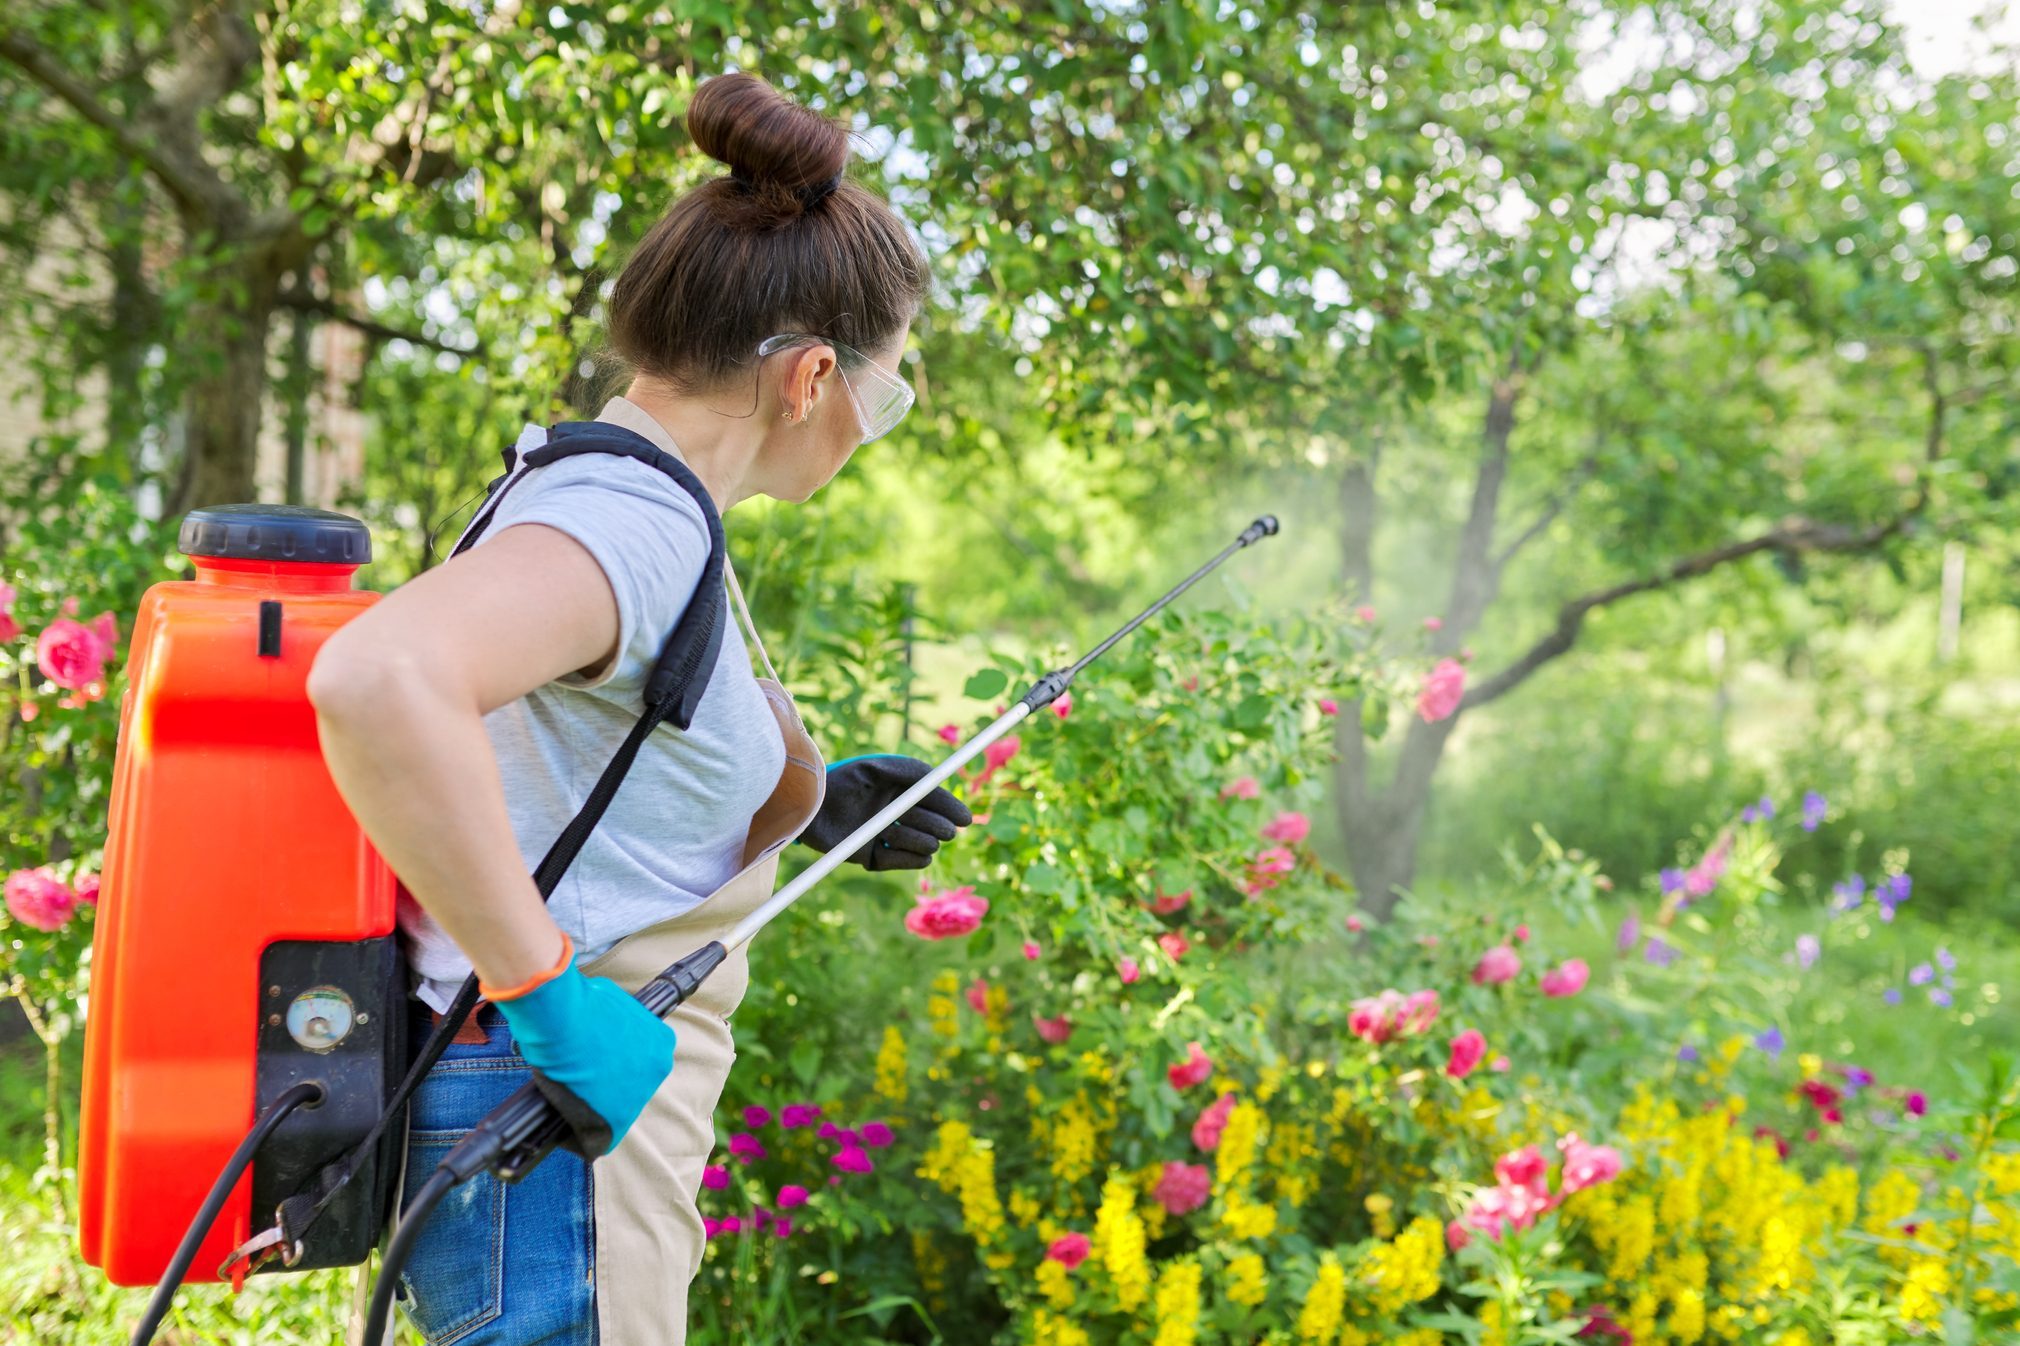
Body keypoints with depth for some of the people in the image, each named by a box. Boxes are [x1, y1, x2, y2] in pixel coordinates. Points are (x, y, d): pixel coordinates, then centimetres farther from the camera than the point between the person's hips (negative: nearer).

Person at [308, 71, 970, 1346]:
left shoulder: (575, 483, 9)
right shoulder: (633, 517, -21)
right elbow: (375, 682, -40)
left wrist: (807, 806, 16)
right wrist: (551, 992, -31)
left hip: (596, 1095, 10)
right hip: (550, 1135, -10)